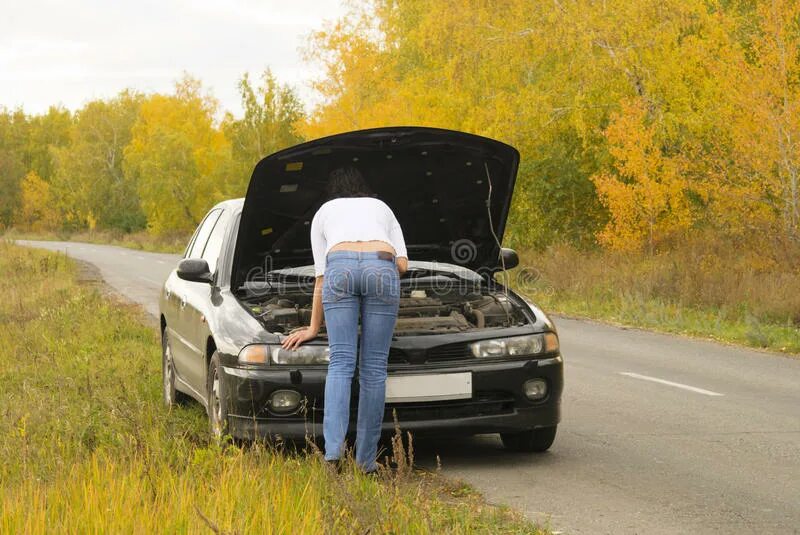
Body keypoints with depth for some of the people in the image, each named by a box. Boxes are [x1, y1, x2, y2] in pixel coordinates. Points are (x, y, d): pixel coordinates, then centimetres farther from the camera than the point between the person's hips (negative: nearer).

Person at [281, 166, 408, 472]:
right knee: (374, 367, 4)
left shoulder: (323, 213, 33)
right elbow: (403, 264, 21)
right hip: (382, 267, 0)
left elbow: (321, 276, 29)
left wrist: (313, 328, 35)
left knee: (340, 363, -3)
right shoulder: (382, 208, 36)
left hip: (340, 267, 0)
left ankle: (334, 446, -23)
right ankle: (366, 457, 2)